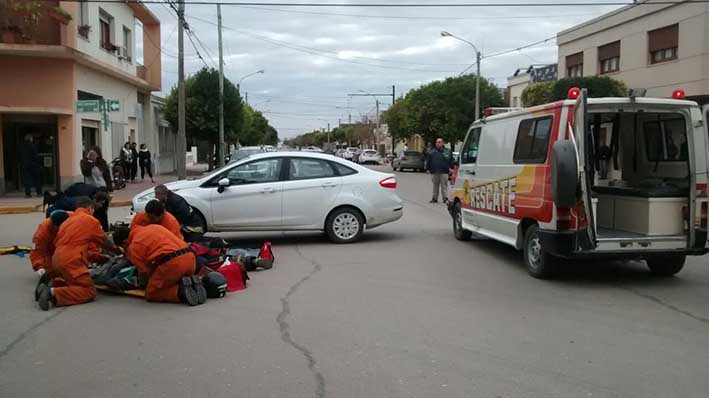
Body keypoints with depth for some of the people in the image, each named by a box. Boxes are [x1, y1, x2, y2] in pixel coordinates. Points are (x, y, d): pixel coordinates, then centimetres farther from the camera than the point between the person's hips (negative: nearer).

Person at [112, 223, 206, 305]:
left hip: (172, 262, -7)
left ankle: (181, 291, -11)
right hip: (190, 256, 7)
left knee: (151, 294, 12)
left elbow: (145, 271, 8)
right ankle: (192, 283, 0)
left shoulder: (133, 247, 8)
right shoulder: (153, 227, 27)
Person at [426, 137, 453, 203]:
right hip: (434, 172, 2)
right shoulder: (432, 152, 8)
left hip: (444, 172, -2)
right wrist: (428, 169, 3)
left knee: (444, 186, -5)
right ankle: (434, 198, 16)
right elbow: (428, 162, 9)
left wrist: (450, 168, -2)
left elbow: (451, 162, 8)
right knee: (435, 186, 9)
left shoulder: (447, 152, 5)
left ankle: (445, 198, -3)